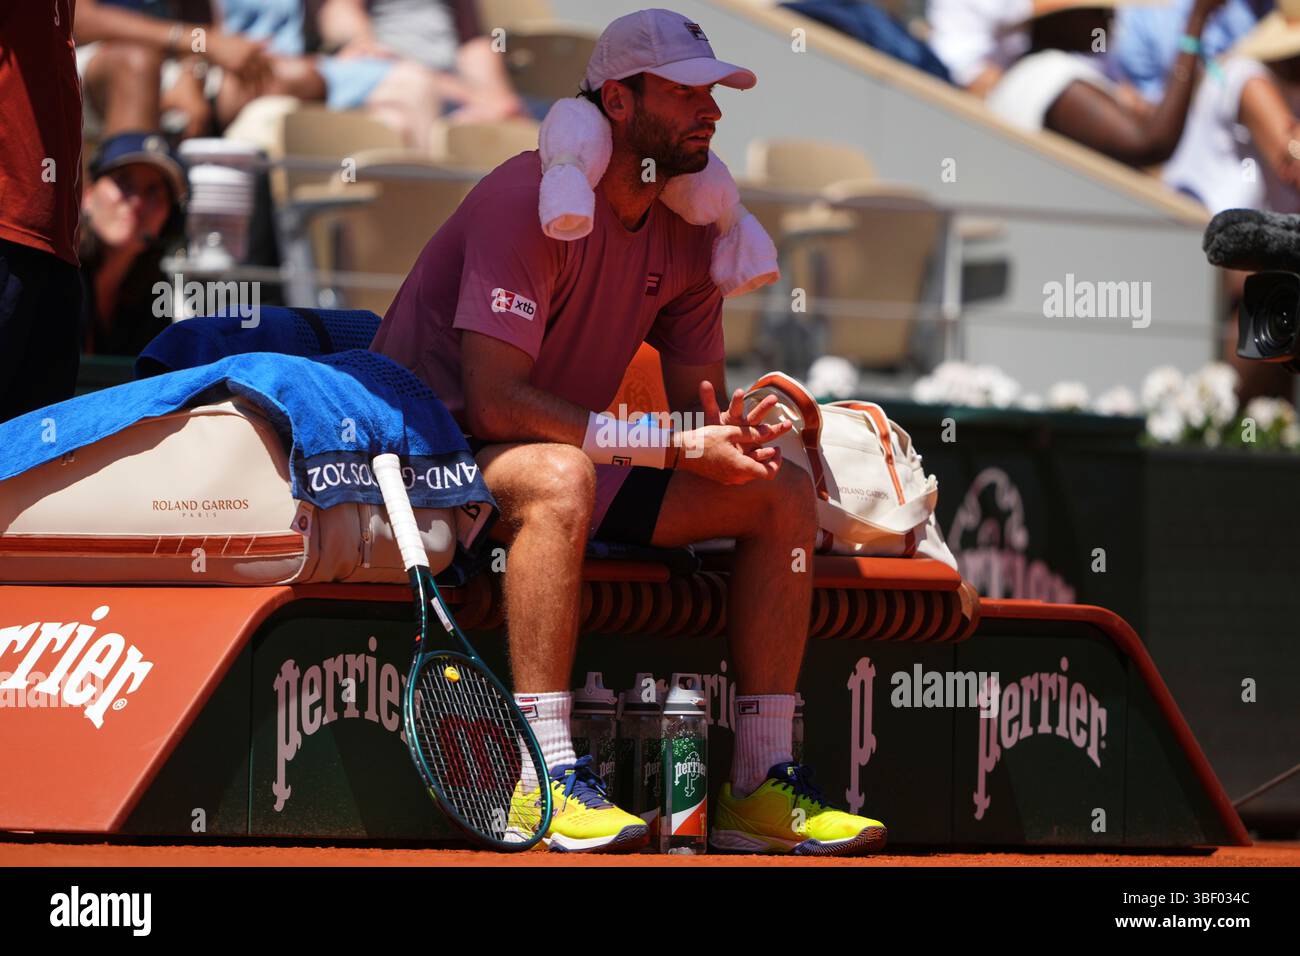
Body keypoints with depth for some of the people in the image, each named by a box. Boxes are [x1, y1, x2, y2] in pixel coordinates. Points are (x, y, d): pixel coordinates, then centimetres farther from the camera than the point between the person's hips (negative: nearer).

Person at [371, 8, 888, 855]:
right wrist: (673, 443, -30)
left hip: (580, 464, 8)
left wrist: (728, 438, -18)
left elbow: (698, 405, 9)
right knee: (559, 475, -40)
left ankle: (761, 785, -8)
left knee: (784, 491, -5)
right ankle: (542, 780, -40)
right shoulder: (532, 199, -20)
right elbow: (493, 403, -29)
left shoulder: (687, 235, 5)